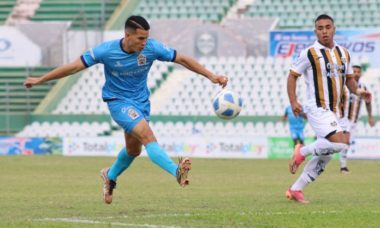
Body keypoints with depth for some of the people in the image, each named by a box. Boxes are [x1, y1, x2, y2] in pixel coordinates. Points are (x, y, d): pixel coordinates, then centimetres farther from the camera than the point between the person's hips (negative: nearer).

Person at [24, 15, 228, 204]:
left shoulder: (152, 48, -16)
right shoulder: (106, 51, -22)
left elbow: (182, 59, -8)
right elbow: (75, 66, -15)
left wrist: (211, 76, -12)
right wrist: (41, 80, -11)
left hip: (141, 101, 5)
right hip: (118, 101, -5)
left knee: (133, 150, 18)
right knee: (147, 135, -27)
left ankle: (110, 176, 47)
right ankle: (177, 172, -42)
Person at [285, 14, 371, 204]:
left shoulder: (343, 53, 11)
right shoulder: (309, 54, -7)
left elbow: (349, 78, 22)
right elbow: (292, 76, -2)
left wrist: (358, 91, 0)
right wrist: (293, 102, -13)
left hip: (333, 112, 8)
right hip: (317, 109, -8)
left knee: (324, 156, 9)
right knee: (340, 143, -25)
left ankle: (296, 190, 19)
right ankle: (303, 152, -4)